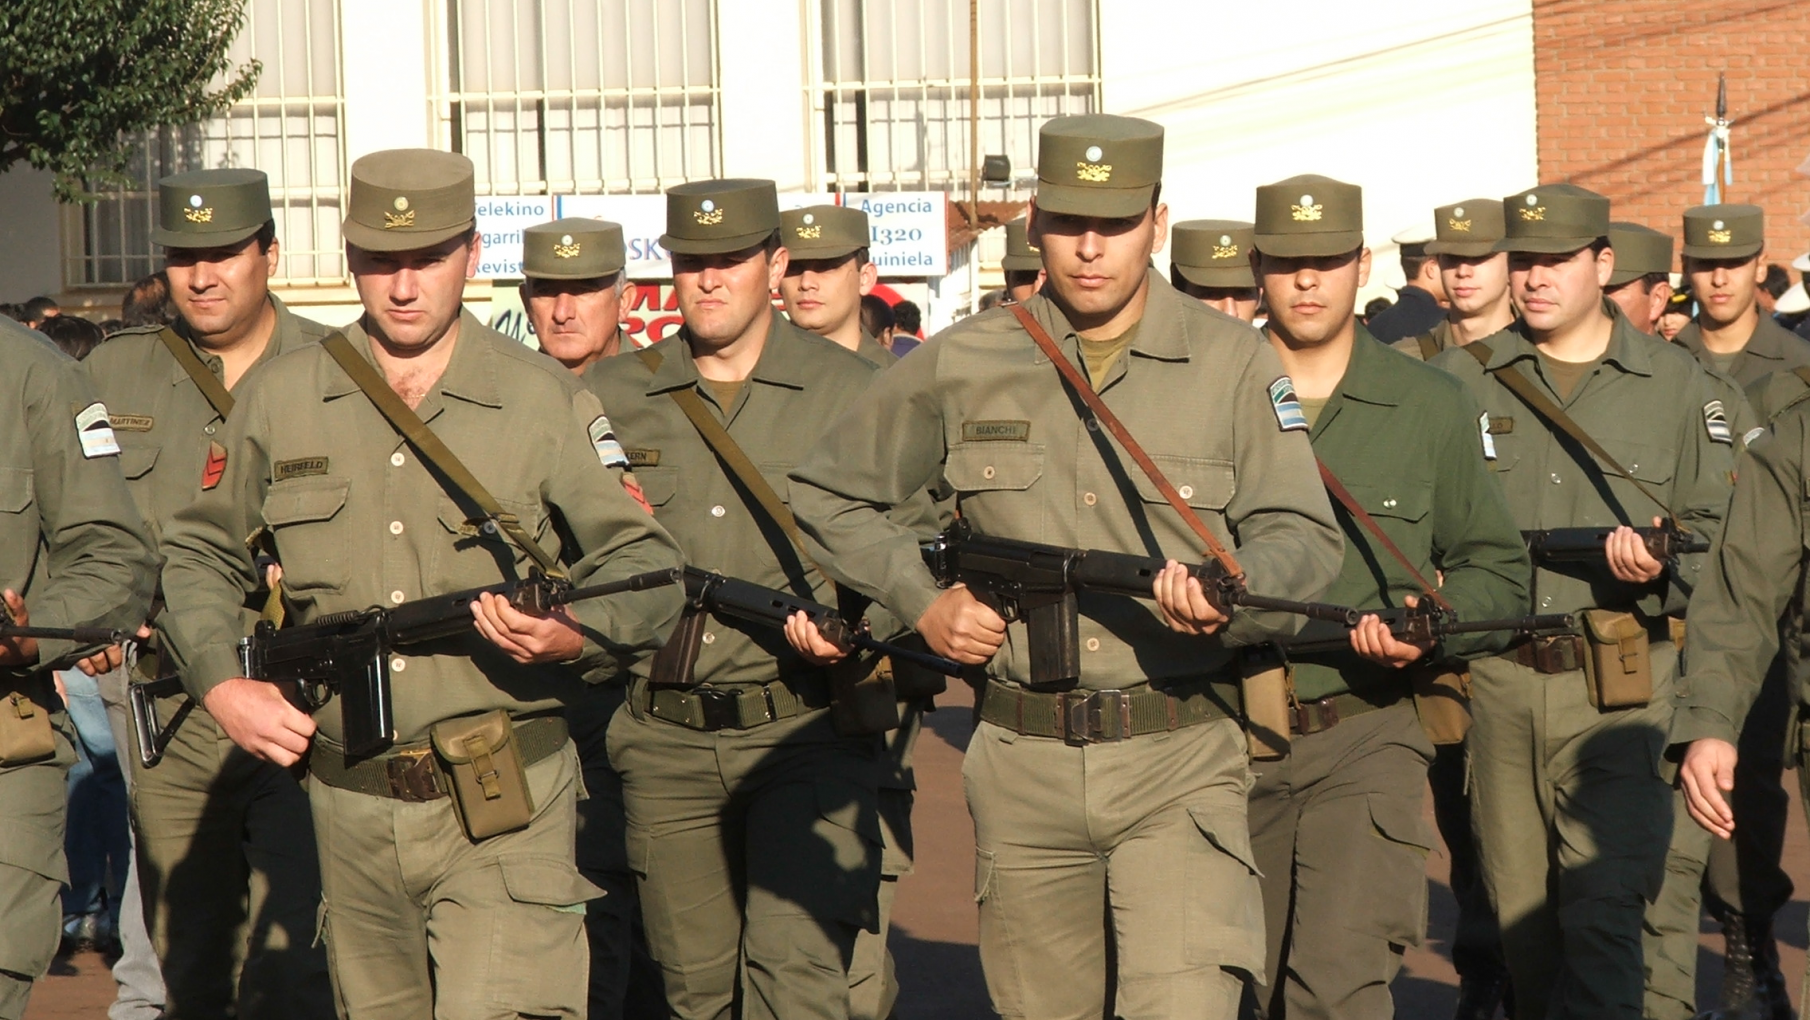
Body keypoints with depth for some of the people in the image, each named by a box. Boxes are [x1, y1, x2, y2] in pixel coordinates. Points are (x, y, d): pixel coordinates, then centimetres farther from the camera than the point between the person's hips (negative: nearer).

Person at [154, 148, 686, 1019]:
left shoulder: (545, 402, 0)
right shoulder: (278, 397, 7)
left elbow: (647, 569, 1)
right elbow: (198, 555, 18)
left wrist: (576, 635, -20)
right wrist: (218, 683, 1)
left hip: (504, 809, -3)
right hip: (351, 807, 3)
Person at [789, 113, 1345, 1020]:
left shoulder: (1232, 363, 1)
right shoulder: (962, 365, 6)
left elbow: (1303, 535, 0)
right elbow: (825, 497, 16)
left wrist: (1232, 595, -22)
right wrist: (920, 600, 3)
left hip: (1180, 758, -2)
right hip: (1022, 765, 3)